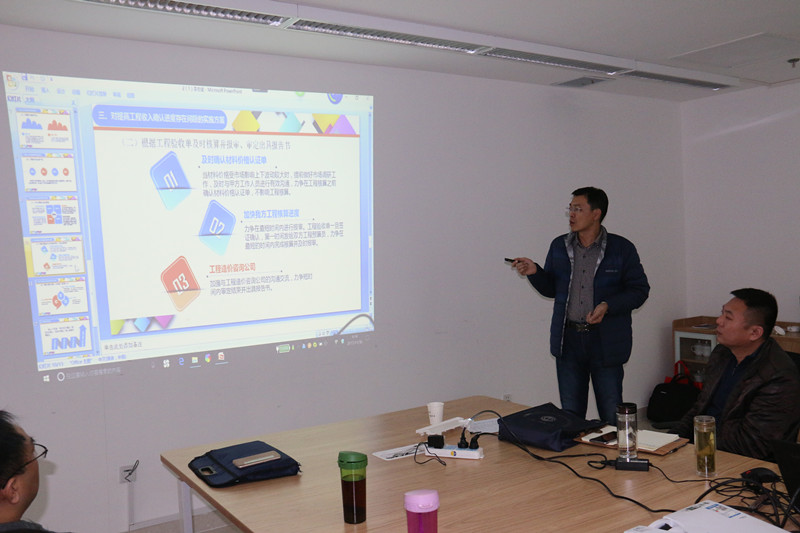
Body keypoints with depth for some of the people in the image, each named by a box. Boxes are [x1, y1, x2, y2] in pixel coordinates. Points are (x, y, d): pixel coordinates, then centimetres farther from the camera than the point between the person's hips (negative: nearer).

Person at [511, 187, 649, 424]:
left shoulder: (621, 248, -4)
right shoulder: (559, 246, 7)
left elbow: (640, 290, -3)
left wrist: (608, 306, -17)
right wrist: (535, 272, -6)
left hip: (606, 342, -3)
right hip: (568, 340, 3)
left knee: (612, 416, 6)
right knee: (570, 415, 13)